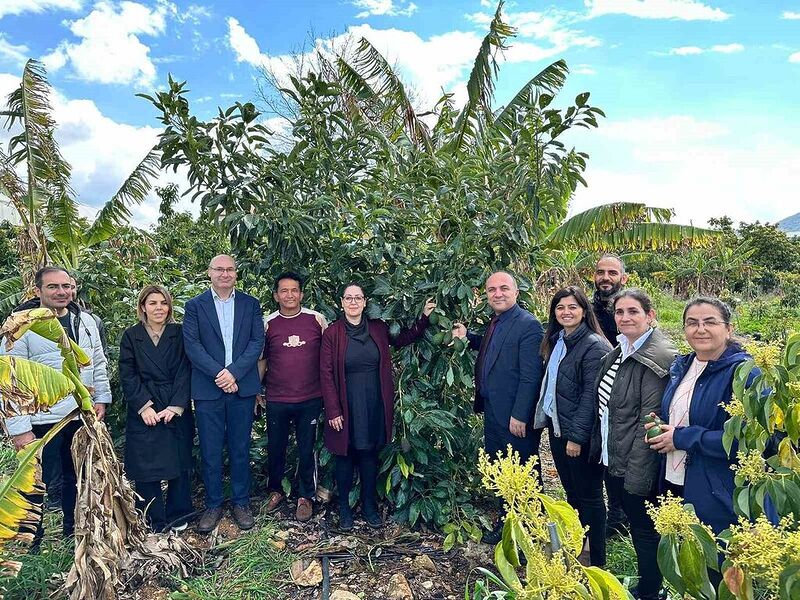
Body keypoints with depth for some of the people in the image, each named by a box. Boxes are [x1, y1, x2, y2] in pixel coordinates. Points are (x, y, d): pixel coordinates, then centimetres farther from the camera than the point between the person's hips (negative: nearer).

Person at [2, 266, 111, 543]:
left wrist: (102, 399, 5)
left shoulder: (85, 320, 6)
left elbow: (98, 363, 13)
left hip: (82, 416, 5)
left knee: (76, 476, 19)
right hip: (42, 421, -5)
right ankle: (30, 542, 26)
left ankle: (74, 531, 37)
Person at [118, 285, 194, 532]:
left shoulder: (179, 334, 3)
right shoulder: (131, 336, 4)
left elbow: (184, 372, -2)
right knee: (146, 468, 1)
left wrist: (176, 406, -11)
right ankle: (154, 523, 15)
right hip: (144, 413, 0)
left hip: (177, 411, 0)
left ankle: (177, 516, 22)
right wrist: (144, 406, -10)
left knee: (179, 463, 6)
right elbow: (127, 376, 0)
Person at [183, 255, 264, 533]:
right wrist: (218, 373, -15)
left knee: (240, 449, 10)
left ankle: (241, 502, 24)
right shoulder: (195, 306, 4)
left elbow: (257, 341, -2)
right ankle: (213, 505, 22)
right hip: (207, 389, -1)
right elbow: (191, 344, -5)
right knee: (210, 451, 7)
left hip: (242, 388, 1)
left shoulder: (250, 304, 7)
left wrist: (233, 373, -14)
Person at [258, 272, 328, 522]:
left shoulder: (317, 320, -3)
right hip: (276, 400, 1)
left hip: (310, 399, -1)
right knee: (275, 448, 14)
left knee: (306, 450, 9)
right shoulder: (268, 324, -1)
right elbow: (261, 359, 9)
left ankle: (306, 497, 27)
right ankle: (275, 490, 37)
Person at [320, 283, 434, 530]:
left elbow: (403, 339, 11)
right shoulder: (332, 333, -8)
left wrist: (424, 317, 0)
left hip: (374, 403, 3)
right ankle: (344, 508, 25)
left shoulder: (378, 329, 2)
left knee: (370, 454, 13)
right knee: (346, 455, 9)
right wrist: (333, 411, -11)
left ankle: (369, 506, 27)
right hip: (347, 404, -3)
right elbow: (326, 374, -8)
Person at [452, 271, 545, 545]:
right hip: (493, 412, 9)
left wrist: (519, 416, -20)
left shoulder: (528, 325, -18)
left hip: (516, 419, -8)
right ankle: (505, 524, 36)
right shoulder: (495, 322, 9)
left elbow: (531, 376, -20)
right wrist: (467, 336, 7)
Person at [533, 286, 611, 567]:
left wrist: (577, 436, -19)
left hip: (580, 434, -8)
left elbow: (591, 395, -18)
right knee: (571, 491, 18)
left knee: (588, 496, 5)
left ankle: (596, 562, 19)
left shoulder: (594, 345, -15)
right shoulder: (556, 341, 10)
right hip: (557, 427, 8)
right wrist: (545, 418, 9)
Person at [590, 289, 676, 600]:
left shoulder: (655, 358, -19)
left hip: (636, 466, -8)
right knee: (635, 525, 22)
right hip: (611, 458, 8)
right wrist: (600, 449, 12)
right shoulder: (618, 353, 8)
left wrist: (636, 473, -22)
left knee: (645, 530, 10)